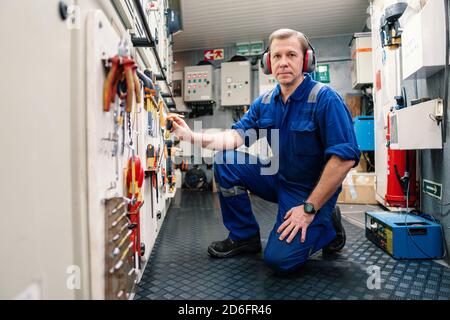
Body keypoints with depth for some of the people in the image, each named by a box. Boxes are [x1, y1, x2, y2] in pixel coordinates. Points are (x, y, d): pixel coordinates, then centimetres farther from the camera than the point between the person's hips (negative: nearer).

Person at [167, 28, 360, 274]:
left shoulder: (325, 99, -20)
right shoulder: (265, 102, 1)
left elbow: (345, 158, -25)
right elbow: (238, 134, -4)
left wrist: (309, 208, -24)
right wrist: (193, 137, -20)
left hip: (310, 190, -6)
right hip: (277, 178, 6)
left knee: (279, 259, -20)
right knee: (225, 162, -10)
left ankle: (327, 226, 11)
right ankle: (244, 236, 6)